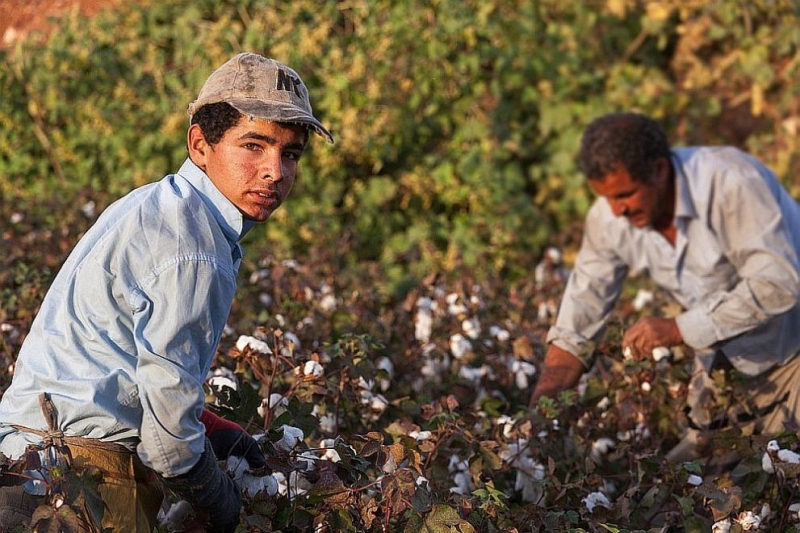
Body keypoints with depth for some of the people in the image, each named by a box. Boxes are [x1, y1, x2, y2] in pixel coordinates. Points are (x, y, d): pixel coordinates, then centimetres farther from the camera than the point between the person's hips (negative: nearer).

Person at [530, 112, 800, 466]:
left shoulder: (728, 181, -29)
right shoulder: (608, 218, -12)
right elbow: (575, 328, -7)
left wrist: (678, 329, -33)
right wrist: (535, 414, -17)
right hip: (727, 362, 5)